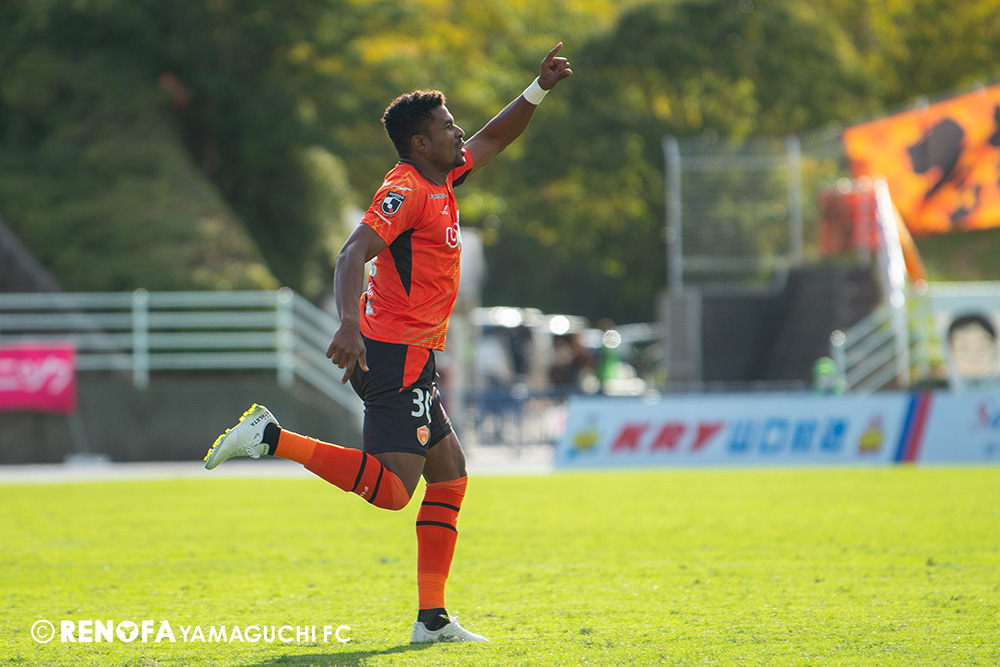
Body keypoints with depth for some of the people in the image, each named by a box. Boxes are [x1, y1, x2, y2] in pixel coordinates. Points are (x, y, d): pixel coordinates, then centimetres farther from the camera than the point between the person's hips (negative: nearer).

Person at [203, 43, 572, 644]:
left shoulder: (441, 182, 15)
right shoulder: (406, 190, -12)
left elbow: (495, 139, 32)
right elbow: (353, 254, -24)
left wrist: (539, 89, 25)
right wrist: (349, 325, -39)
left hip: (414, 362, 10)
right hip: (396, 354, -10)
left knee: (451, 476, 9)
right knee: (392, 489, -17)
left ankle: (432, 618, 8)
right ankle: (272, 437, -13)